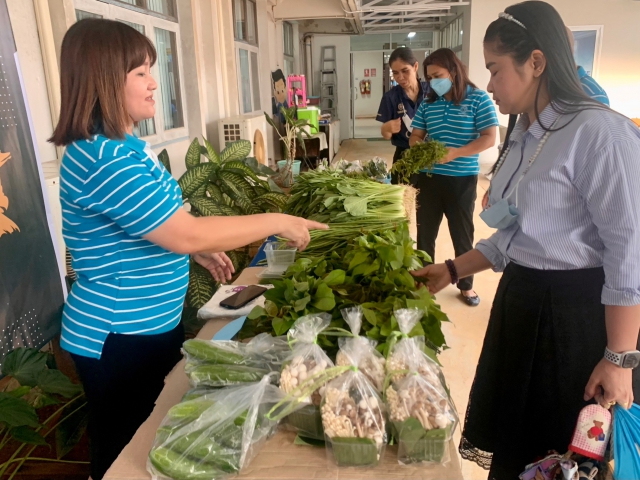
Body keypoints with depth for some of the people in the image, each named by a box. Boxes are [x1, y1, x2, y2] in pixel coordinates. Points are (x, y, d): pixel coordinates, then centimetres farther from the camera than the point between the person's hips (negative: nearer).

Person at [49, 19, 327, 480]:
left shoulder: (126, 145, 6)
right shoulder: (104, 159, -26)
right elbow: (187, 234, -31)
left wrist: (199, 248, 6)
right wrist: (278, 222, -22)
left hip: (153, 323, 9)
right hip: (118, 339, -9)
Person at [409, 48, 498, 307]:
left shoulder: (478, 99, -7)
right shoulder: (428, 103, 5)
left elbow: (489, 138, -13)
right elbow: (415, 136, 9)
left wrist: (455, 153, -26)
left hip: (462, 179, -3)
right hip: (428, 177, 4)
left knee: (462, 234, 10)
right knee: (425, 232, 12)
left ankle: (466, 285, 28)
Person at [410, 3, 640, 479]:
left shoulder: (599, 131, -18)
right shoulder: (523, 138, 10)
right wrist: (452, 269, 9)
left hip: (577, 312, -8)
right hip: (520, 301, 8)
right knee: (515, 441, 22)